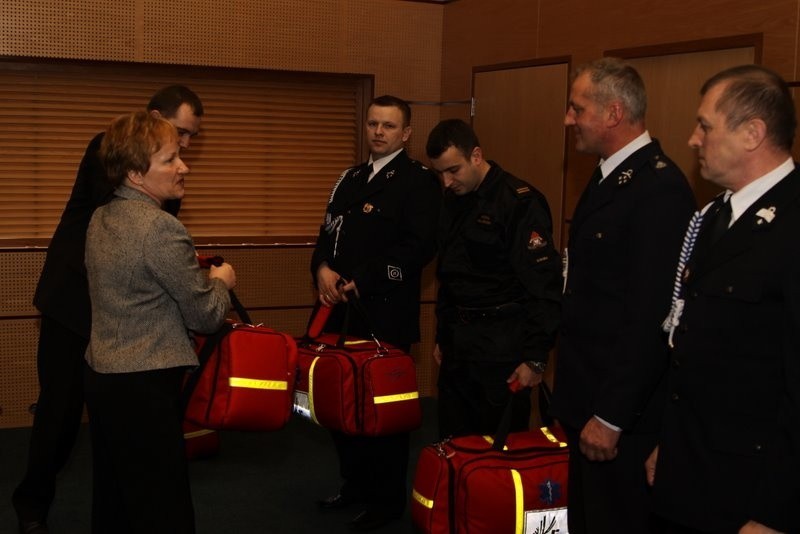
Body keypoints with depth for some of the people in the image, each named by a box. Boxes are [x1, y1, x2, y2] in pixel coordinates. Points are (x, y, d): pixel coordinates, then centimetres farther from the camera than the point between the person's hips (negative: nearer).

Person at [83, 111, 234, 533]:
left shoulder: (100, 219, 7)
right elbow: (207, 316, -13)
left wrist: (187, 267, 18)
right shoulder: (161, 228, -19)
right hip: (143, 387, -9)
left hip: (101, 376, 9)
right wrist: (221, 281, 6)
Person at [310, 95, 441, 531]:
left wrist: (361, 283, -18)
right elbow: (328, 234, 17)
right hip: (342, 311, 7)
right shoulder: (350, 179, 18)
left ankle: (387, 499, 16)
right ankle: (355, 483, 31)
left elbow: (419, 248, -17)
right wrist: (322, 269, -5)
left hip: (386, 315, -7)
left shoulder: (418, 181, -6)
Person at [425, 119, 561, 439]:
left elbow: (545, 286, -17)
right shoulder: (453, 201, 9)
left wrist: (536, 358, -17)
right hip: (459, 341, 7)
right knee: (453, 441, 13)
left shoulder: (520, 201, -15)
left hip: (503, 346, -7)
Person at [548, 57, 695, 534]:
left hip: (623, 413, -9)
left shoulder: (659, 188, -20)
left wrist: (610, 417, -20)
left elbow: (651, 319, -23)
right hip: (588, 401, 9)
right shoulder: (608, 177, 11)